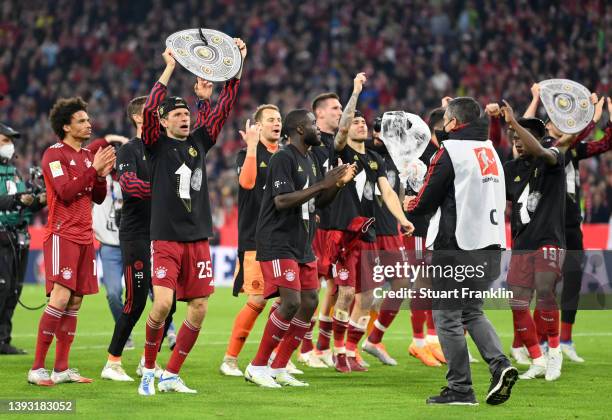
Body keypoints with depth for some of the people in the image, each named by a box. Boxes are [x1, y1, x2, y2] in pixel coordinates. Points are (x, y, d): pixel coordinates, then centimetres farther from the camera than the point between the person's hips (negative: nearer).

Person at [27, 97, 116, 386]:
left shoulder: (87, 155, 16)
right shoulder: (54, 154, -6)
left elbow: (98, 198, 18)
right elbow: (65, 191, -17)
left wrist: (102, 175, 0)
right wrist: (93, 169, -15)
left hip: (84, 237, 8)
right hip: (62, 235, -8)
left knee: (75, 301, 6)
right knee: (61, 297, -16)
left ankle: (62, 369, 9)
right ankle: (37, 368, -13)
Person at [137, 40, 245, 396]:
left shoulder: (199, 142, 12)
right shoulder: (157, 145, 0)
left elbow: (224, 107, 8)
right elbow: (149, 109, -15)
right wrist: (169, 69, -20)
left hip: (198, 238, 5)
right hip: (166, 237, -5)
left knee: (199, 307, 1)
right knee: (163, 304, -16)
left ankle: (171, 375, 12)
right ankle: (149, 369, 5)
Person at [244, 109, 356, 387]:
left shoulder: (308, 160, 16)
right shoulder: (283, 158, -14)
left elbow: (316, 202, 23)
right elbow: (282, 201, -24)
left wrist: (338, 183, 5)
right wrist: (323, 184, -23)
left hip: (302, 246, 9)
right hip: (278, 244, -9)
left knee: (309, 302, 4)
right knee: (291, 302, -17)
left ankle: (279, 369, 12)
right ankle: (257, 367, -6)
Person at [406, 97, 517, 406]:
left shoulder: (451, 151, -10)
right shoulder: (490, 150, 14)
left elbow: (426, 203, -9)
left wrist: (410, 205, 13)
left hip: (457, 248, -7)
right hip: (490, 245, 8)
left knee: (447, 316, 2)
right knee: (472, 311, 19)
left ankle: (460, 389, 1)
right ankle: (500, 366, -1)